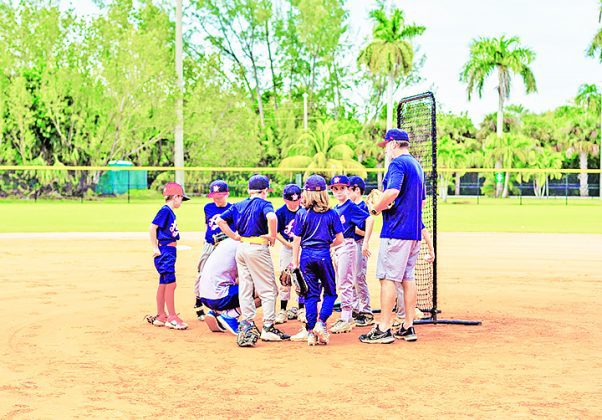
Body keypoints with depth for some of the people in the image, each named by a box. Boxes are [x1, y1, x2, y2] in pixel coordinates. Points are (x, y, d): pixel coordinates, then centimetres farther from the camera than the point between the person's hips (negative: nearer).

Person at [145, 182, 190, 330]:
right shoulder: (165, 210, -12)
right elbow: (152, 228, -18)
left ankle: (161, 317, 20)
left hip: (169, 252, 10)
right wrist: (155, 248, -17)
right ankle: (172, 317, -3)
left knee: (164, 284, 13)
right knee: (171, 283, -8)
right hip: (164, 251, -10)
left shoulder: (171, 212, 14)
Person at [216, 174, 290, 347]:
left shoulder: (238, 205, 12)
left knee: (244, 288, 11)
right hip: (258, 248, -6)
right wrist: (272, 235, -14)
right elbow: (272, 217, -28)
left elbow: (220, 220, 10)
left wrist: (235, 236, 9)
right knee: (268, 289, 1)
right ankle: (268, 328, -1)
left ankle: (247, 324, 14)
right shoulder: (263, 203, -7)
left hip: (241, 248, 7)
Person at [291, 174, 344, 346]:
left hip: (306, 256, 1)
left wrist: (295, 264, 4)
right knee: (330, 292, 13)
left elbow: (296, 241, -2)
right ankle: (321, 323, -5)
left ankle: (311, 332, 8)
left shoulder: (302, 215, -2)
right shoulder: (331, 214, -2)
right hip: (324, 255, -1)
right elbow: (339, 239, -1)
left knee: (311, 295, 8)